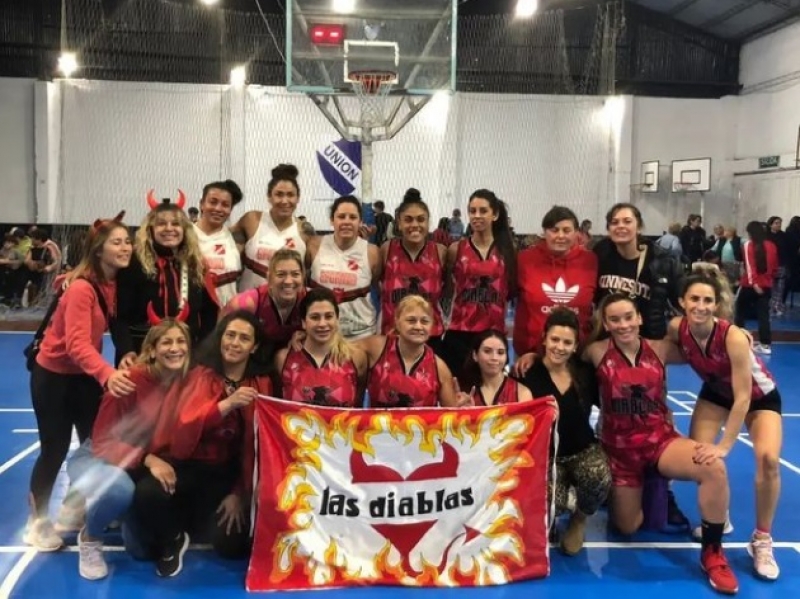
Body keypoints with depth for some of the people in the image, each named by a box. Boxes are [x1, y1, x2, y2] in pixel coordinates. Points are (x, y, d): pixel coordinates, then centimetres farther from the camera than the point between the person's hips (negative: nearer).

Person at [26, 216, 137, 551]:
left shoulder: (114, 283, -4)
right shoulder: (82, 287, -28)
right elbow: (76, 343, -38)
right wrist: (107, 374, -53)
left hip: (86, 375, 7)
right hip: (54, 375, -7)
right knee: (55, 450, 3)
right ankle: (38, 523, 23)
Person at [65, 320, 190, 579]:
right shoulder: (131, 380, -23)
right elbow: (103, 440, -20)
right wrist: (147, 459, -31)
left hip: (145, 466, 5)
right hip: (97, 457, -5)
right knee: (120, 489, -35)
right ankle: (90, 537, -2)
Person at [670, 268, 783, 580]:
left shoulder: (733, 336, -38)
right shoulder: (677, 328, -26)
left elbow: (743, 397, -33)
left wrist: (725, 446, -31)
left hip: (759, 396, -4)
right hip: (716, 392, 4)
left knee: (768, 459, -24)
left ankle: (762, 540, -4)